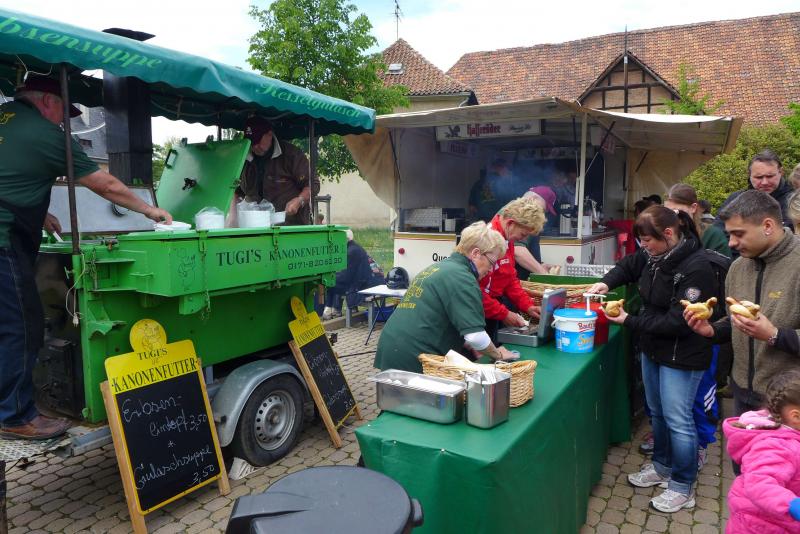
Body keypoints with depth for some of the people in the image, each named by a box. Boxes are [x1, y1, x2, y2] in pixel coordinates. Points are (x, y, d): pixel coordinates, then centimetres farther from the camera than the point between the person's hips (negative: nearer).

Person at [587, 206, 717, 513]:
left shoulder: (696, 269, -26)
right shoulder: (656, 256, -2)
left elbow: (677, 322, -26)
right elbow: (628, 266, 19)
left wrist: (629, 321, -21)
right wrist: (607, 283, -1)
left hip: (682, 355, -8)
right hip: (653, 348, 8)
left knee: (677, 419, 2)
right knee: (657, 412, 20)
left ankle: (682, 488, 20)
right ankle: (662, 467, 40)